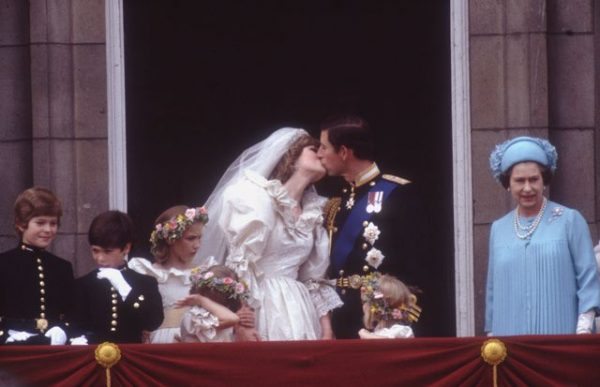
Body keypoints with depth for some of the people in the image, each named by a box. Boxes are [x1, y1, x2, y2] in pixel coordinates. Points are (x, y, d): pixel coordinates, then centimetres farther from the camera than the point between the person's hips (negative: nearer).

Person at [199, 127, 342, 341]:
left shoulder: (312, 211, 16)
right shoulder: (256, 196, -5)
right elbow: (240, 264, -13)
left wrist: (326, 330, 9)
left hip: (297, 312, 7)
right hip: (257, 306, -7)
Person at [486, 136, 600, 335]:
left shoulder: (569, 221, 2)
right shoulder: (498, 229, 13)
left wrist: (584, 329, -10)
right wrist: (491, 334, 15)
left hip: (558, 333, -3)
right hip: (511, 337, 3)